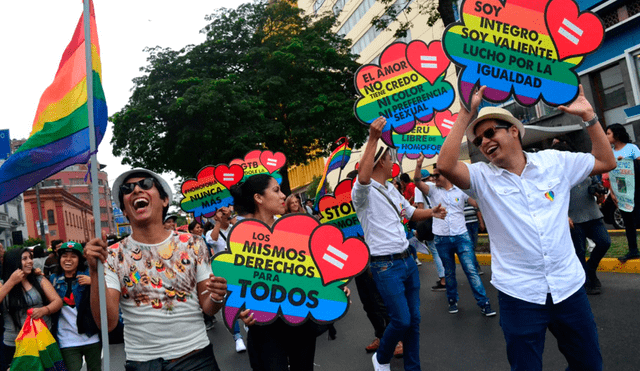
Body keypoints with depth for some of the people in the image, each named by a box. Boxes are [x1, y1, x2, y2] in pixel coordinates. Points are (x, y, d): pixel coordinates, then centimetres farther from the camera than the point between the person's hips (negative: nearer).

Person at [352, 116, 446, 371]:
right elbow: (363, 178, -38)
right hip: (386, 266, -8)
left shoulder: (391, 189, 16)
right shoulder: (364, 192, -13)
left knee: (414, 319, 12)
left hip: (407, 260, 9)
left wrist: (430, 213, 6)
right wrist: (372, 139, -39)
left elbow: (411, 213, 27)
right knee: (401, 320, -6)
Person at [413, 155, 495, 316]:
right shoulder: (433, 190, 5)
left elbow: (478, 203, 7)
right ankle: (452, 300, 28)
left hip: (461, 236, -1)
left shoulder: (461, 190, 5)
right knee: (449, 272, 13)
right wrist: (418, 165, -25)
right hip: (441, 238, 1)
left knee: (471, 270, -4)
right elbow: (418, 182, -11)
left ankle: (484, 303, 4)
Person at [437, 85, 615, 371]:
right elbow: (445, 165, -21)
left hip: (569, 286, 3)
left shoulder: (554, 162, 5)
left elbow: (606, 162, 11)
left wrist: (588, 115, 5)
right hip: (519, 294, -2)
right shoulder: (482, 177, -4)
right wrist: (466, 114, -19)